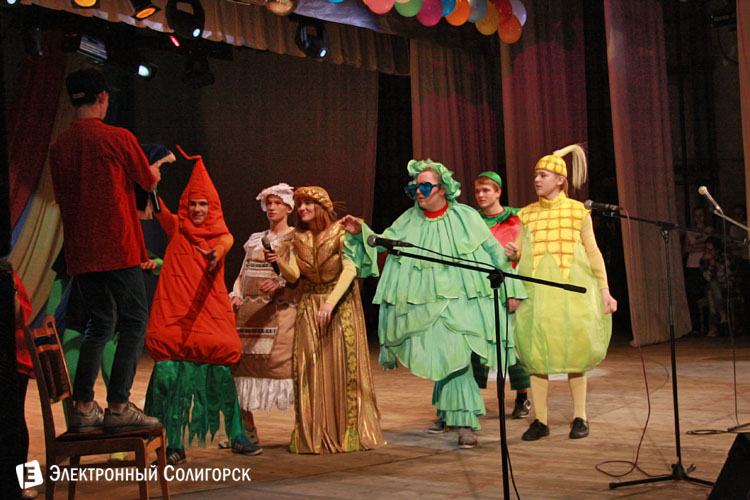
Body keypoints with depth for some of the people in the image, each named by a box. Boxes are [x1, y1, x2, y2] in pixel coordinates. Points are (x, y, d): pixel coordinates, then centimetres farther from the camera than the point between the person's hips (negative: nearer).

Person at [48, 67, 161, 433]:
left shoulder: (59, 145, 7)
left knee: (99, 323, 14)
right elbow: (150, 182, 6)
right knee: (133, 321, 1)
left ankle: (83, 407, 10)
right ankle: (119, 406, -4)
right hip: (117, 248, -6)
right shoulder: (117, 138, -7)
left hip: (79, 252, 6)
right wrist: (157, 167, 31)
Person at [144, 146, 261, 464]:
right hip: (174, 315, 0)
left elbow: (223, 246, -15)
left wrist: (214, 256, -40)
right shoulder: (176, 228, 11)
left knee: (221, 373, -2)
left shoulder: (222, 235, 8)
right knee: (172, 376, -7)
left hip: (210, 314, 0)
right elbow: (158, 207, -5)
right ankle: (174, 445, 2)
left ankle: (237, 437, 14)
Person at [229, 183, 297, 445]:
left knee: (280, 360, -15)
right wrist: (236, 295, 2)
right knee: (241, 361, -2)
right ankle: (246, 428, 7)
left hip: (279, 310, -5)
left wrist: (279, 284, -20)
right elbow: (243, 273, 20)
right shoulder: (255, 239, 22)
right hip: (248, 309, 5)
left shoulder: (296, 238, 6)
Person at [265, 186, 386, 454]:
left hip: (341, 304, -4)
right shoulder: (298, 238, 7)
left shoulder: (340, 232, -7)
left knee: (342, 365, -5)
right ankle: (314, 436, 3)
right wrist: (277, 261, -25)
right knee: (310, 368, -2)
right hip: (309, 306, 4)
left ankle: (350, 432, 5)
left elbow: (349, 269, -17)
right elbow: (293, 275, -3)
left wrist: (330, 303, -28)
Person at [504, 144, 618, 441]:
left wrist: (604, 289, 2)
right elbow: (520, 252, 15)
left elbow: (593, 252, 7)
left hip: (571, 288, -2)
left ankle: (580, 417, 12)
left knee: (574, 351, 0)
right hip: (536, 290, 2)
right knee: (535, 352, -2)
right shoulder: (527, 214, 11)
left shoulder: (578, 211, 6)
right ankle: (540, 420, 5)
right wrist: (513, 253, -9)